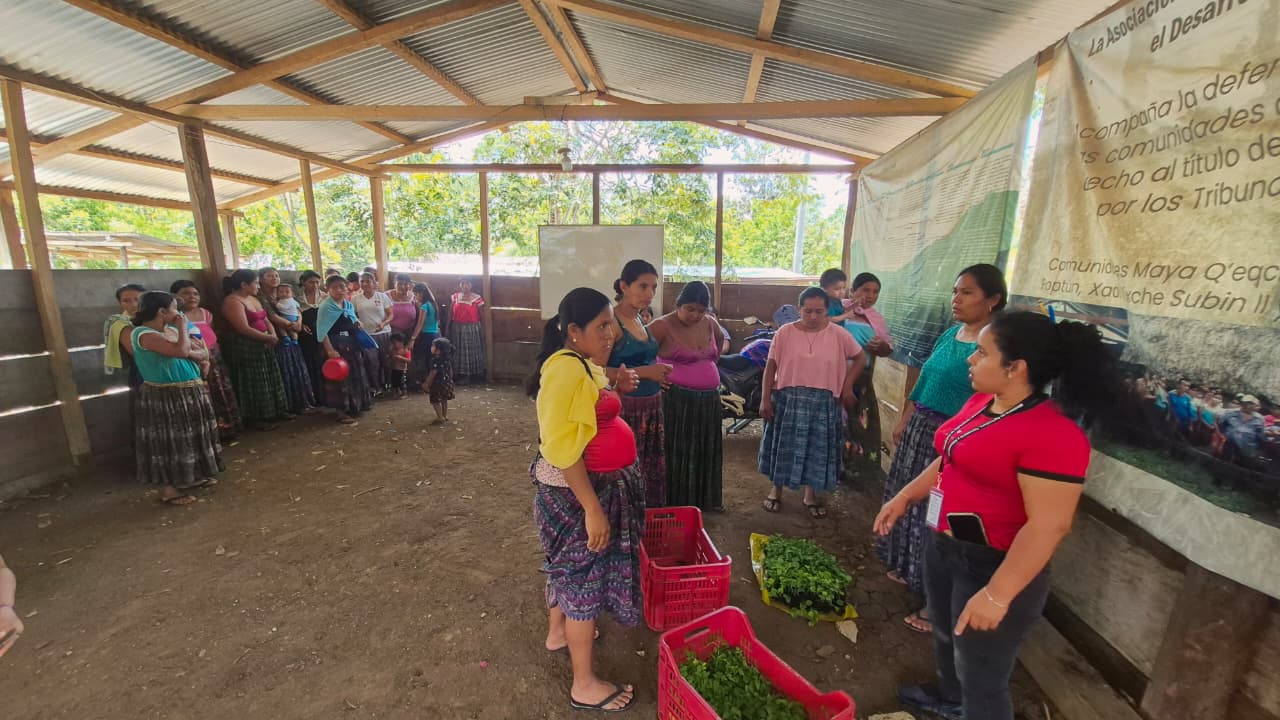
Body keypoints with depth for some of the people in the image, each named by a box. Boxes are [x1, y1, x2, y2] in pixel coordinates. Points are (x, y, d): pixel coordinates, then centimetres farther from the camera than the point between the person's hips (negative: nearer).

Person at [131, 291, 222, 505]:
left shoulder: (171, 330, 8)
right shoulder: (144, 334, -18)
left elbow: (203, 353, 8)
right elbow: (181, 351, -32)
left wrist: (189, 352, -14)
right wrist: (183, 327, -16)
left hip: (190, 393, 9)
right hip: (166, 397, -9)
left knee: (192, 437, 19)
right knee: (171, 441, -1)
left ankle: (192, 477, 34)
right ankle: (169, 490, 11)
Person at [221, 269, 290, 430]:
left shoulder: (254, 299, 13)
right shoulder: (232, 301, -15)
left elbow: (265, 320, 14)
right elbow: (244, 329, -22)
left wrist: (273, 335, -5)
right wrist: (268, 338, -12)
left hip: (262, 346, 9)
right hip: (244, 348, -9)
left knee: (269, 380, 14)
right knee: (253, 383, -1)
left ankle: (273, 412, 25)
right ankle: (254, 418, 9)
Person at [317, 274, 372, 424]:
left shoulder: (349, 304, 7)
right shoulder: (326, 306, -13)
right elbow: (322, 331, -18)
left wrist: (357, 323, -3)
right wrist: (330, 350, -25)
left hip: (352, 344, 7)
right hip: (337, 346, -7)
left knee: (356, 375, 16)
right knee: (341, 377, -1)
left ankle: (357, 404, 34)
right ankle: (342, 411, 8)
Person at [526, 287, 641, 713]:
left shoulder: (584, 363, 5)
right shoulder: (566, 369, -25)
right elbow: (562, 447, -29)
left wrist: (615, 389, 9)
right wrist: (592, 508, -27)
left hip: (591, 483, 10)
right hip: (576, 490, -10)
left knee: (569, 565, 26)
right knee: (584, 574, 5)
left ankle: (558, 632, 50)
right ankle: (584, 685, 24)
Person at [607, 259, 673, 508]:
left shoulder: (641, 319, 12)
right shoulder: (612, 321, -13)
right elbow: (598, 370, -22)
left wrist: (658, 372, 9)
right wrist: (644, 372, -21)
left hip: (651, 407, 9)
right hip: (625, 409, -8)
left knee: (653, 471, 15)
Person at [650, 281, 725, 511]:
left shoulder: (710, 323, 7)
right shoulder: (663, 326, -13)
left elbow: (720, 340, 28)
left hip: (709, 399, 7)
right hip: (676, 399, -6)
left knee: (704, 452, 17)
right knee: (676, 452, 1)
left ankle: (704, 500, 33)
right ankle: (674, 503, 15)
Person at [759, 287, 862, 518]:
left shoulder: (839, 335, -4)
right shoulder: (785, 332, -6)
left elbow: (859, 358, 9)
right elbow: (771, 366, -2)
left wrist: (847, 387, 1)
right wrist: (765, 398, -5)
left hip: (823, 402, 1)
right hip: (788, 399, -1)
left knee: (817, 447, 11)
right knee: (785, 445, 9)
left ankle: (811, 494, 30)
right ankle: (776, 490, 28)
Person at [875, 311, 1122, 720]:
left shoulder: (1053, 434, -26)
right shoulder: (981, 402, -1)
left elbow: (1048, 526, -26)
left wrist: (997, 595, -26)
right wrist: (905, 497, 11)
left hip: (992, 565, -8)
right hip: (943, 545, 9)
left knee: (981, 677, 11)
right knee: (946, 634, 30)